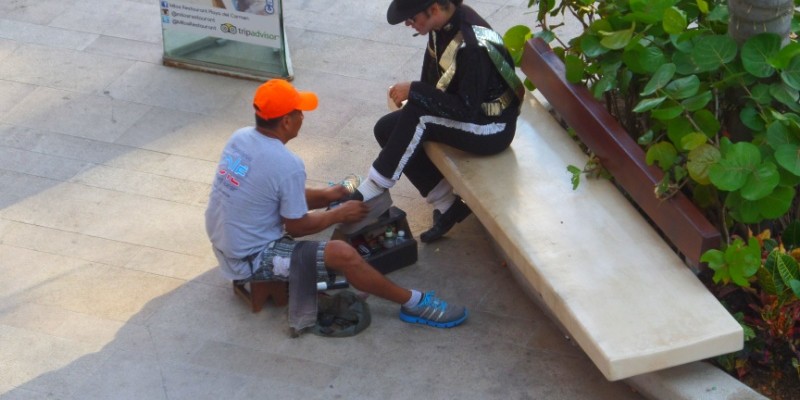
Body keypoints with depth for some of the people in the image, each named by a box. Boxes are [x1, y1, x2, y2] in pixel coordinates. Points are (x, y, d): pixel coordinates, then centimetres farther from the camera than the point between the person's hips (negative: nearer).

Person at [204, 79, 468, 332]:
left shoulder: (240, 137, -2)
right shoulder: (288, 165, -25)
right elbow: (297, 227, -14)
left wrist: (324, 195, 17)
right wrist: (340, 214, 2)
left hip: (224, 244, 9)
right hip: (249, 260, -9)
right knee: (343, 254, -15)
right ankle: (414, 303, -3)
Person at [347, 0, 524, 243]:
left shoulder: (472, 45, -31)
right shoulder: (442, 23, -6)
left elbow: (466, 109, -29)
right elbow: (433, 75, 11)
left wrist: (414, 92, -26)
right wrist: (416, 94, -4)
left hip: (491, 128, -9)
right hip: (466, 107, 9)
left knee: (416, 116, -29)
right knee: (386, 129, -1)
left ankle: (373, 190, -14)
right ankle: (446, 204, 3)